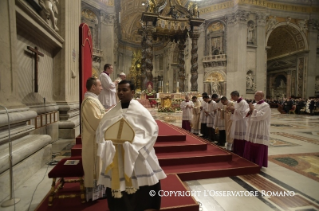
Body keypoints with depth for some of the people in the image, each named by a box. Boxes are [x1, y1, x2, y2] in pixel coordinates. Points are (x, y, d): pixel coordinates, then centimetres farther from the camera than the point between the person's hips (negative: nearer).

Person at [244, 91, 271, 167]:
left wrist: (253, 109, -15)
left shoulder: (266, 106, -11)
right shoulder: (254, 105, 11)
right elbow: (246, 114, 6)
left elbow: (260, 116, -23)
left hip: (260, 131, -7)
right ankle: (250, 162, 25)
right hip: (252, 129, 7)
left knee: (259, 148, 1)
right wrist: (250, 110, -13)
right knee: (250, 147, 12)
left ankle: (258, 164, 14)